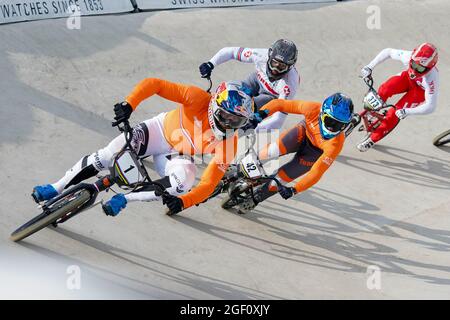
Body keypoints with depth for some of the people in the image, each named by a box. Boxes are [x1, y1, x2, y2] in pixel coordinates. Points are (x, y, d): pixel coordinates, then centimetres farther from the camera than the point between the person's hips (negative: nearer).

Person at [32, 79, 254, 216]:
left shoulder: (228, 144, -27)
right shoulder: (199, 99, -31)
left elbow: (208, 184, -27)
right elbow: (152, 84, -29)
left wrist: (184, 201, -45)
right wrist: (128, 104, -45)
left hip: (177, 155, 1)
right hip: (161, 130, -1)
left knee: (183, 182, -33)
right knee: (107, 156, -20)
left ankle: (123, 199, -16)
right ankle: (56, 189, -1)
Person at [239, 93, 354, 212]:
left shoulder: (336, 143, -39)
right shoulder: (313, 109, -35)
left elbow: (316, 173, -34)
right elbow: (281, 103, -24)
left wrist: (294, 190, -40)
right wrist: (262, 112, -40)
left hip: (315, 152, -1)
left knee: (280, 179, -9)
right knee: (274, 151, -28)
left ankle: (254, 200, 21)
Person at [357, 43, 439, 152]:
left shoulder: (431, 78, -44)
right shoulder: (408, 56, -36)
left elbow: (430, 107, -40)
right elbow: (388, 51, -17)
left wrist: (406, 112, -45)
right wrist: (369, 67, -21)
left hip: (421, 90, -3)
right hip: (409, 78, 3)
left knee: (395, 112, -14)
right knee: (385, 89, -25)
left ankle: (373, 139, 5)